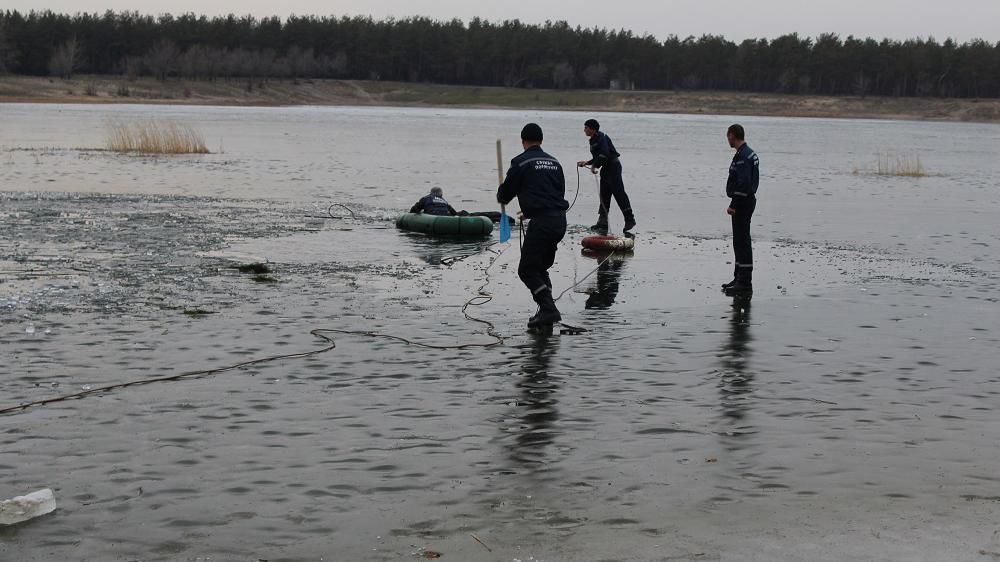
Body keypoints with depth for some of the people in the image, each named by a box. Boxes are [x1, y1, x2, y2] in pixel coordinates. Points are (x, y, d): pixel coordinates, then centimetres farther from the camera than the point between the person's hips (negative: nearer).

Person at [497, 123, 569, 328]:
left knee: (527, 269, -1)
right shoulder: (554, 162, 17)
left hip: (541, 221, -7)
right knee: (541, 267, 19)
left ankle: (549, 309, -14)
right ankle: (547, 310, 14)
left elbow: (507, 191, 4)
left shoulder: (521, 162, -3)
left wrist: (501, 197, 30)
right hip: (560, 220, 7)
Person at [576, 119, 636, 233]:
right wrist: (586, 163, 17)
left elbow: (604, 154, -24)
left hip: (613, 166, -10)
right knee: (604, 195, 10)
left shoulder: (601, 138, -12)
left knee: (619, 193, -11)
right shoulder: (593, 141, 18)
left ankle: (630, 219, -10)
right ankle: (602, 223, 13)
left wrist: (595, 166, -19)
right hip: (606, 168, 10)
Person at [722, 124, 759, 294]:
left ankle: (744, 282, -8)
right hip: (748, 200, 11)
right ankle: (740, 277, 25)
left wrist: (733, 205, -21)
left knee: (741, 242, -9)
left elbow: (743, 184, -25)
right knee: (740, 242, 17)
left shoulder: (742, 156, -18)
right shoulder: (750, 153, 15)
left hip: (742, 203, -11)